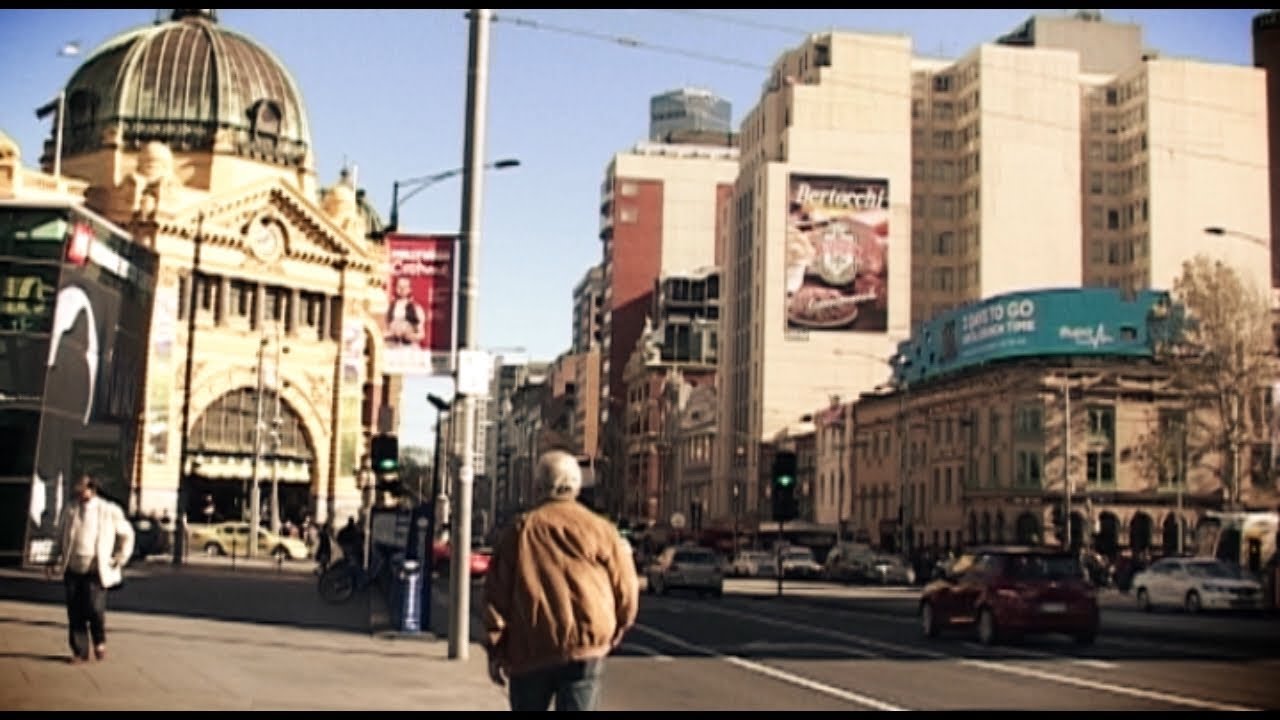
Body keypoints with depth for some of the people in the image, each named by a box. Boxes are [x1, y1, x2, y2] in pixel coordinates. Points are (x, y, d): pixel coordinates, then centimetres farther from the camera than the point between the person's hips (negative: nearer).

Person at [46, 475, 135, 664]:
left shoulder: (109, 511, -2)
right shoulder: (70, 511, 8)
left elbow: (127, 535, 11)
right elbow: (61, 538, 20)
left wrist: (120, 558, 5)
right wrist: (58, 561, 10)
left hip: (96, 571, -3)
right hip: (73, 570, 3)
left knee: (94, 609, -14)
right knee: (75, 613, 1)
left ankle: (100, 642, 13)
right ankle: (79, 651, 13)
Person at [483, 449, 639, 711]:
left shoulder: (520, 530, 3)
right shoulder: (601, 530, 1)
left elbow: (497, 594, 2)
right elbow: (625, 589, 4)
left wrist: (495, 651, 8)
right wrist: (617, 630, 23)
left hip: (528, 650, 1)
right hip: (585, 649, -1)